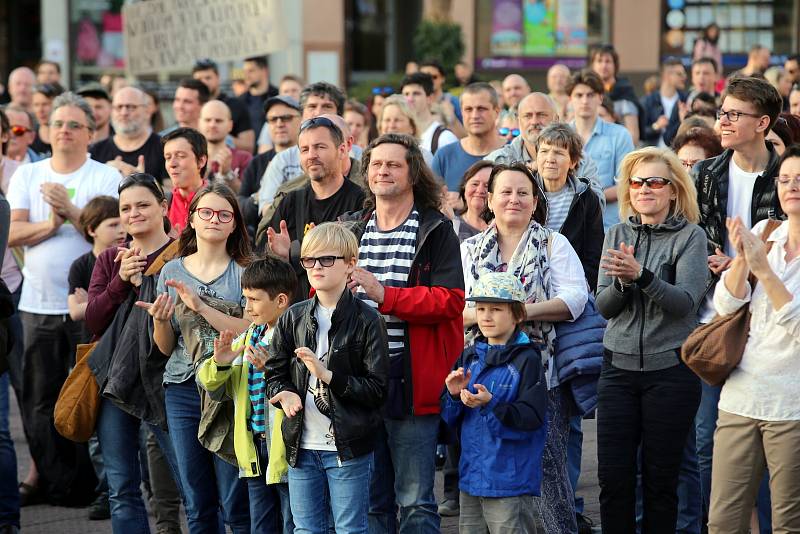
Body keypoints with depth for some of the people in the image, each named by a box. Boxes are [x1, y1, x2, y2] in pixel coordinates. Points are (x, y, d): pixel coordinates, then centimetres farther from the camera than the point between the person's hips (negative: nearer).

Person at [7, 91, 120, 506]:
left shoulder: (105, 178, 0)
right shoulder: (27, 176, 10)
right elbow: (13, 234, 0)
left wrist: (71, 211, -20)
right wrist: (51, 224, -15)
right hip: (38, 304, 3)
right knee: (40, 401, 6)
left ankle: (89, 483, 9)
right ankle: (53, 482, 15)